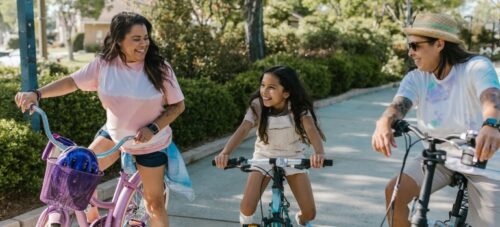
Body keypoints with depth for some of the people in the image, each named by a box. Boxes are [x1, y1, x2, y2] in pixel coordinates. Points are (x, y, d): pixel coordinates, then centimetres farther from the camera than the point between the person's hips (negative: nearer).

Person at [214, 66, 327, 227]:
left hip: (293, 157, 0)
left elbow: (311, 129, -37)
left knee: (309, 213, -5)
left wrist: (319, 152, -59)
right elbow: (243, 130, -32)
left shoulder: (299, 108, -21)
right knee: (247, 207, -19)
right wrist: (225, 153, -50)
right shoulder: (258, 105, -19)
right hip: (264, 157, 0)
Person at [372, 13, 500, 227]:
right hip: (437, 156, 3)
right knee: (395, 192, -18)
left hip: (481, 161, -3)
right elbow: (399, 104, -23)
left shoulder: (476, 67, -15)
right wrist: (384, 123, -48)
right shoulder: (416, 78, -4)